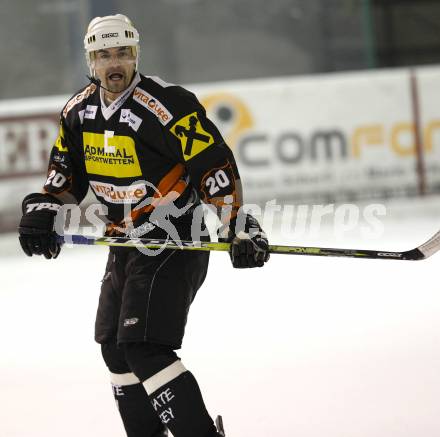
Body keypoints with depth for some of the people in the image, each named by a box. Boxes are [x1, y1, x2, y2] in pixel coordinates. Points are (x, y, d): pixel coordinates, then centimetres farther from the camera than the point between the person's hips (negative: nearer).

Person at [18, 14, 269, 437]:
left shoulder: (169, 105, -20)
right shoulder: (78, 110, 4)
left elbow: (216, 167, -20)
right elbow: (65, 171, 18)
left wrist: (239, 227, -25)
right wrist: (41, 210, 4)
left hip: (174, 242, -9)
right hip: (125, 243, 9)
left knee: (143, 348, -19)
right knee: (115, 347, 16)